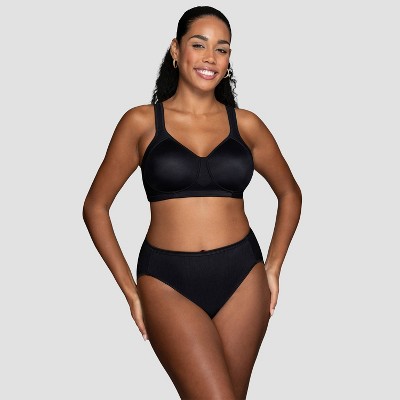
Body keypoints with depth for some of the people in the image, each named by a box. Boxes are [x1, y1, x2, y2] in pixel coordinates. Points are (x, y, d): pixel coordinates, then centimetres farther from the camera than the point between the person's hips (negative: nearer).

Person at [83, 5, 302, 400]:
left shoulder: (246, 124, 6)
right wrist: (130, 290, 2)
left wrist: (273, 267, 11)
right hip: (167, 282, -2)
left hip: (241, 278, 3)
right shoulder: (142, 122, 1)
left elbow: (289, 193, 20)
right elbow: (95, 207, 5)